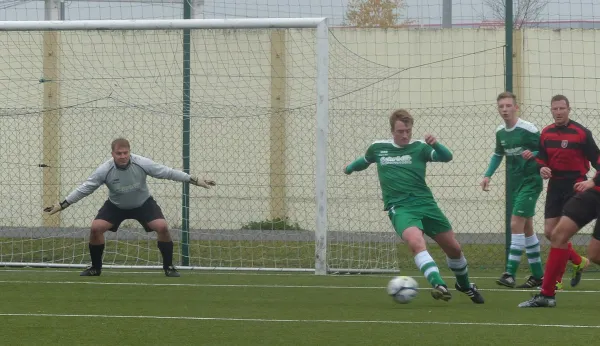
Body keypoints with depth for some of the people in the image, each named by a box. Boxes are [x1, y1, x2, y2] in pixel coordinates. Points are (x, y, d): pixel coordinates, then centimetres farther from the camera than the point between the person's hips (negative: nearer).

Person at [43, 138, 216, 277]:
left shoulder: (142, 163, -27)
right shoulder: (104, 170, -26)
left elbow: (168, 172, -19)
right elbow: (85, 188, -17)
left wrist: (195, 180, -20)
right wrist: (61, 205, -20)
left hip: (143, 203, 0)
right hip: (116, 206, 0)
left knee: (162, 227, -21)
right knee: (96, 228, -18)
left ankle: (168, 267, -3)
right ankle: (95, 268, 3)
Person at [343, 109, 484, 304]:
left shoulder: (419, 148, 3)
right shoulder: (378, 148, 8)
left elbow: (446, 157, -13)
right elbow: (364, 161, 32)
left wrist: (435, 144, -33)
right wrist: (349, 168, 47)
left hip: (425, 203, 1)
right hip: (400, 208, -1)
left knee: (453, 248, 8)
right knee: (416, 242, -32)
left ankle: (464, 284, 37)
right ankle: (439, 285, -42)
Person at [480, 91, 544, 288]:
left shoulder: (528, 129, -16)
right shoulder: (500, 132, 6)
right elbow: (498, 154, 22)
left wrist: (533, 154, -30)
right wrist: (488, 175, 11)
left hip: (530, 182, -8)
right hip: (515, 184, 8)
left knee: (516, 224, -16)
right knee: (526, 228, 11)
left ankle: (510, 274, -18)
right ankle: (538, 275, 19)